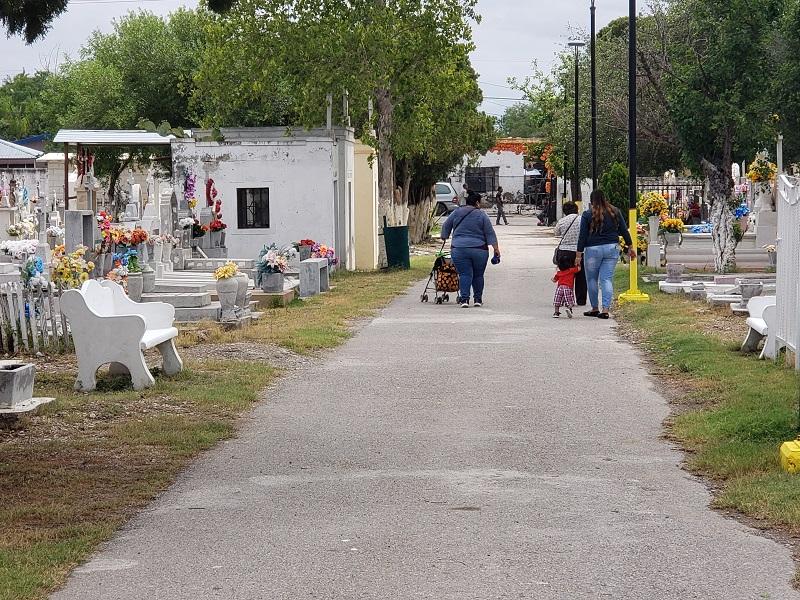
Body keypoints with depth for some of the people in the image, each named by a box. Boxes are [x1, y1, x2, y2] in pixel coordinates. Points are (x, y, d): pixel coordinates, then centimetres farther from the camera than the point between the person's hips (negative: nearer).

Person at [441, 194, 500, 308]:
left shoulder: (456, 212, 6)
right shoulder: (481, 215, 0)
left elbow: (446, 227, 14)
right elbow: (490, 233, -2)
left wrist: (444, 238, 28)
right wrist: (496, 248, 0)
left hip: (459, 250, 1)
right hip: (479, 250, -1)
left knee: (464, 274, -1)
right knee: (478, 275, 11)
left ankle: (464, 299, -14)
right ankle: (478, 299, 16)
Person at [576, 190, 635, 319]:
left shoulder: (587, 215, -4)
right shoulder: (615, 212, 5)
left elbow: (582, 236, -5)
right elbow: (624, 231, 8)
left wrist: (579, 255, -3)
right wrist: (630, 247, 16)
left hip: (593, 250, -3)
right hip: (612, 248, 3)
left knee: (592, 279, 12)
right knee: (607, 279, 2)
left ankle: (595, 308, 18)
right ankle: (605, 309, -8)